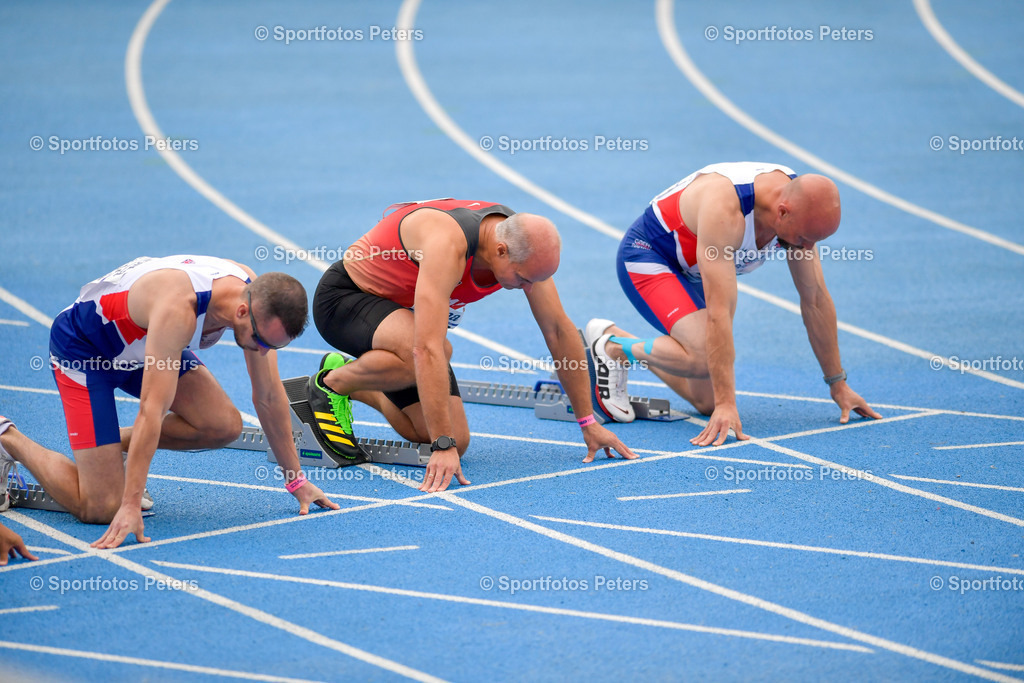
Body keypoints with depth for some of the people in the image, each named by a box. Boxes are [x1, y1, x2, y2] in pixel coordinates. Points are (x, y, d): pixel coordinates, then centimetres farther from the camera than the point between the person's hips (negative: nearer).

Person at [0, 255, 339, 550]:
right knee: (101, 509, -15)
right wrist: (131, 507, -47)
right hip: (81, 347, -7)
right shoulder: (178, 307, -42)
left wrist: (296, 480, -1)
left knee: (225, 427, -12)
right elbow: (152, 409, -44)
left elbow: (269, 396, -6)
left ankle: (116, 443, 8)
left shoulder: (257, 296, -19)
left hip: (139, 344, 7)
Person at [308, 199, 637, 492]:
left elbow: (558, 330, -5)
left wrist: (589, 423, -2)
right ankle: (332, 383, -8)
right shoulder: (448, 245, -39)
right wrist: (443, 446, -46)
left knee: (455, 443, -4)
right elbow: (428, 349, -44)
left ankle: (355, 386, 18)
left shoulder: (524, 246, -16)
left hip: (403, 311, 8)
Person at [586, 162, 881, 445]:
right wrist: (726, 404, -44)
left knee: (707, 402, 3)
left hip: (690, 272, 8)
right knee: (706, 357, -32)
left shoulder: (801, 208, -17)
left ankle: (615, 338, 22)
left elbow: (816, 299, -6)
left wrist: (838, 384, -2)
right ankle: (611, 347, -6)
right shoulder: (724, 208, -39)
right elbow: (719, 311, -42)